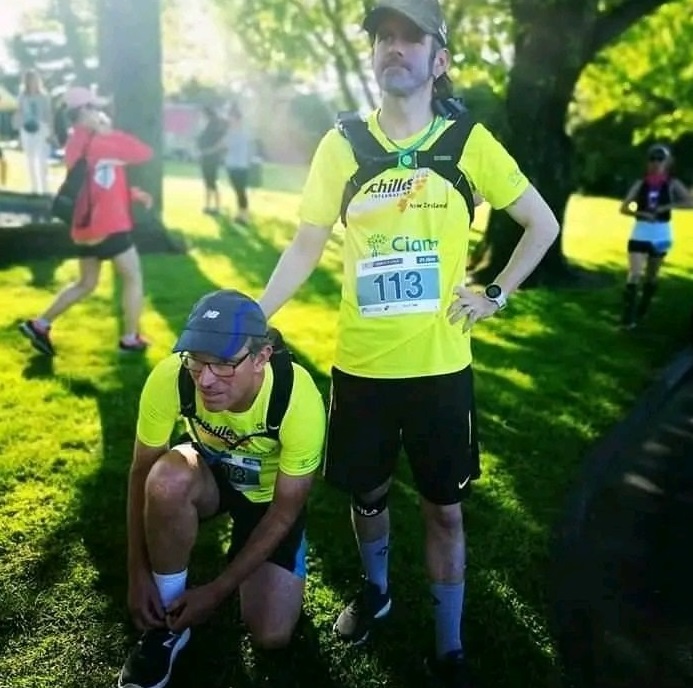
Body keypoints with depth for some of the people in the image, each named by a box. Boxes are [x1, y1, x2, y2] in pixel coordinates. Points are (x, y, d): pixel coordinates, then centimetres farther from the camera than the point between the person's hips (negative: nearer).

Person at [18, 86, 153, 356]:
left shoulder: (75, 145, 14)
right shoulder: (98, 141, -15)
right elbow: (143, 153, -11)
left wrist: (132, 193, 10)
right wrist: (110, 132, -4)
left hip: (85, 225, 9)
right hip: (108, 225, -9)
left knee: (86, 283, 19)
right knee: (133, 278, 6)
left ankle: (40, 324, 18)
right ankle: (130, 338, 11)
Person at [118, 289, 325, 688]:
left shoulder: (300, 399, -36)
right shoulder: (170, 378, -33)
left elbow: (285, 510, -23)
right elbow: (143, 473, -17)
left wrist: (217, 591, -21)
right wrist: (138, 573, -17)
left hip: (271, 494, -1)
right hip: (210, 475, 1)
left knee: (271, 635, -12)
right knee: (169, 478, -36)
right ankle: (167, 623, -12)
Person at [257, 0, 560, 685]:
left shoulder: (469, 142, -3)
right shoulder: (341, 145, -2)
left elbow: (543, 224, 6)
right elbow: (304, 250, 1)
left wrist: (494, 294, -1)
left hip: (440, 365, -1)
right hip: (360, 365, 1)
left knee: (443, 507, 10)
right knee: (366, 493, 17)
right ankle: (374, 590, 47)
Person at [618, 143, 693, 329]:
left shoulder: (672, 184, -1)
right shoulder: (641, 184, 1)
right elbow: (624, 208, -2)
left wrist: (667, 206, -23)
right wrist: (641, 213, -20)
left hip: (661, 236, 1)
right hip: (640, 235, -1)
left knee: (651, 277, 12)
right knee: (634, 275, -11)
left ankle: (641, 312, 28)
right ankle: (627, 318, -11)